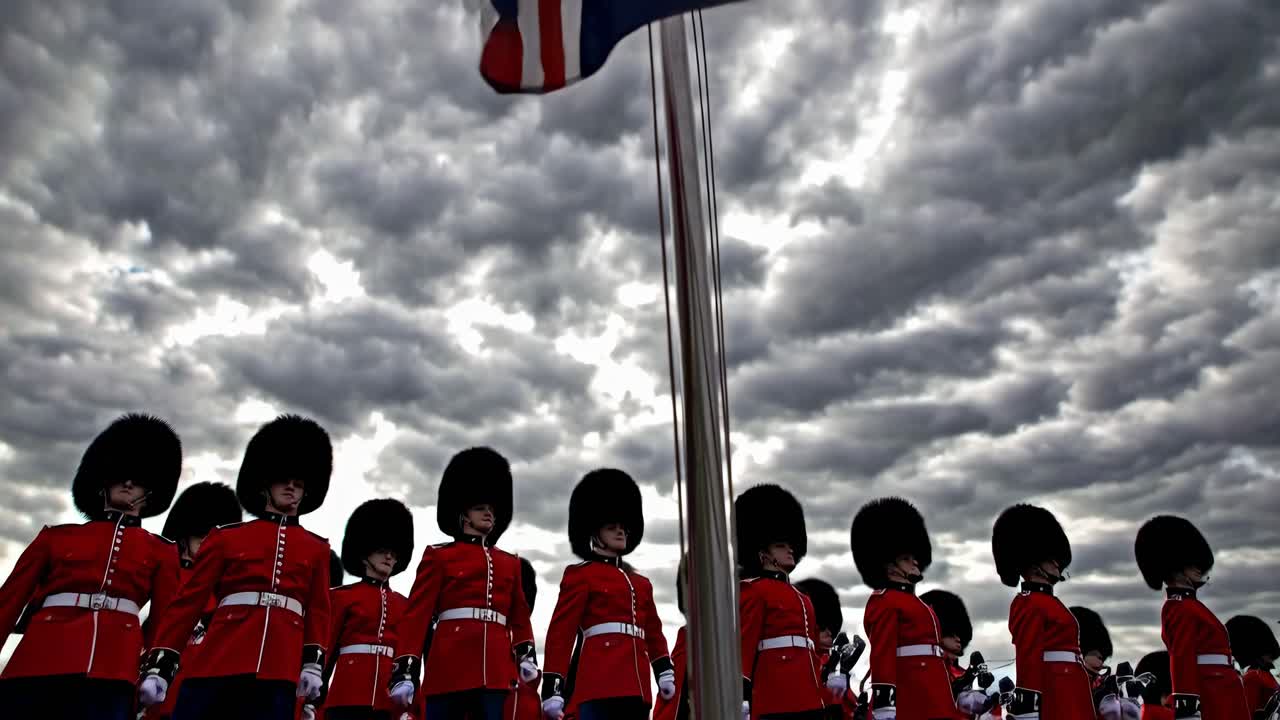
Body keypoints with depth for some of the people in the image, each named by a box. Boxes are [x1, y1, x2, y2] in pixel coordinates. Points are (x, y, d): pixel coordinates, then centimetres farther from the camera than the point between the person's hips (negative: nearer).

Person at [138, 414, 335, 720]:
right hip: (217, 662, 0)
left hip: (278, 672, 1)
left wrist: (313, 663, 6)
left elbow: (318, 611, 16)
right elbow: (189, 600, 10)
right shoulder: (227, 536, 12)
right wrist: (160, 663, 4)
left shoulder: (317, 548, 17)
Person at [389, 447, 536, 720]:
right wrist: (405, 669, -8)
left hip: (496, 673, 4)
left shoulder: (510, 563, 20)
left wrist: (526, 654, 2)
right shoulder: (438, 555, 8)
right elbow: (417, 614, 1)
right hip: (449, 668, -3)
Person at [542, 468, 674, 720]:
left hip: (636, 689, 7)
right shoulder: (579, 575, 4)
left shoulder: (641, 583, 24)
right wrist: (553, 686, -9)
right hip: (599, 685, -7)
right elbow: (560, 632, -2)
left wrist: (665, 671, 8)